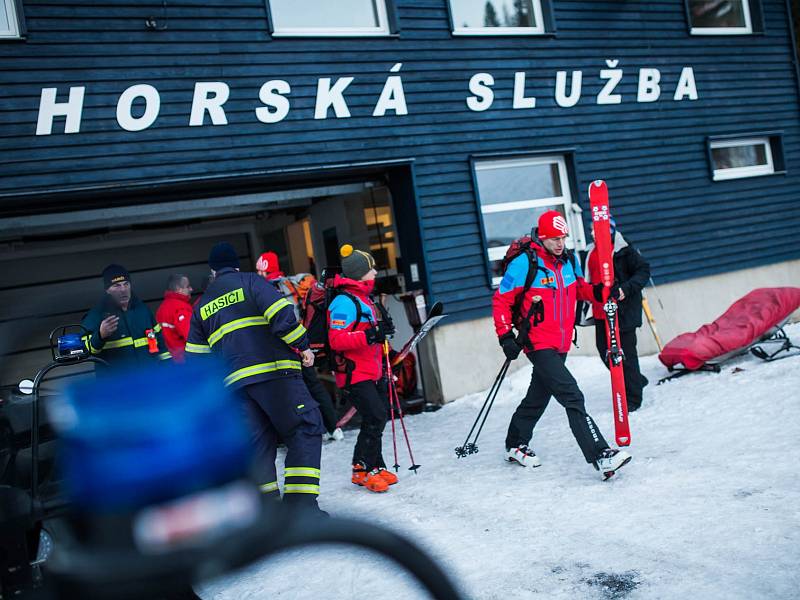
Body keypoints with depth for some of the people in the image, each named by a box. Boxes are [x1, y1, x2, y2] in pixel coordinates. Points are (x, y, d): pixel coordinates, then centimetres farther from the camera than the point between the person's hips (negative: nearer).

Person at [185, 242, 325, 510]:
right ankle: (302, 502, -10)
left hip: (235, 383, 5)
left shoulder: (201, 306, 22)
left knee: (258, 442, 11)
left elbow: (196, 356, 21)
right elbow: (281, 313, -11)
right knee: (305, 430, -1)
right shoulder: (250, 281, 6)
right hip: (274, 371, -5)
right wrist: (302, 345, -4)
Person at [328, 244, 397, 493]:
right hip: (354, 374, -10)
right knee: (375, 417, -14)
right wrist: (370, 335, -30)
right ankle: (362, 469, 0)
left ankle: (375, 467, 22)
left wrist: (382, 329, 11)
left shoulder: (364, 298, 16)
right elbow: (337, 340, -24)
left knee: (378, 417, 11)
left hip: (372, 372, 10)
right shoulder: (344, 302, -17)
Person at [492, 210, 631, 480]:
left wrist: (596, 291, 1)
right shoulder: (525, 263, -13)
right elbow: (501, 300, -9)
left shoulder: (568, 260, 7)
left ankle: (516, 446, 38)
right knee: (572, 397, -18)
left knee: (538, 397, 20)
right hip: (538, 344, -8)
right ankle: (600, 456, -20)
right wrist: (505, 336, -14)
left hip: (561, 344, 8)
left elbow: (578, 287, 23)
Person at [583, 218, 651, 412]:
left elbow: (643, 271, -12)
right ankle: (636, 381, 32)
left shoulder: (624, 251, -8)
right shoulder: (591, 253, 13)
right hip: (600, 314, 7)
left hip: (623, 311, -7)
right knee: (605, 352, 10)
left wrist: (626, 289, -25)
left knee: (625, 353, -2)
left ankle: (633, 398, 10)